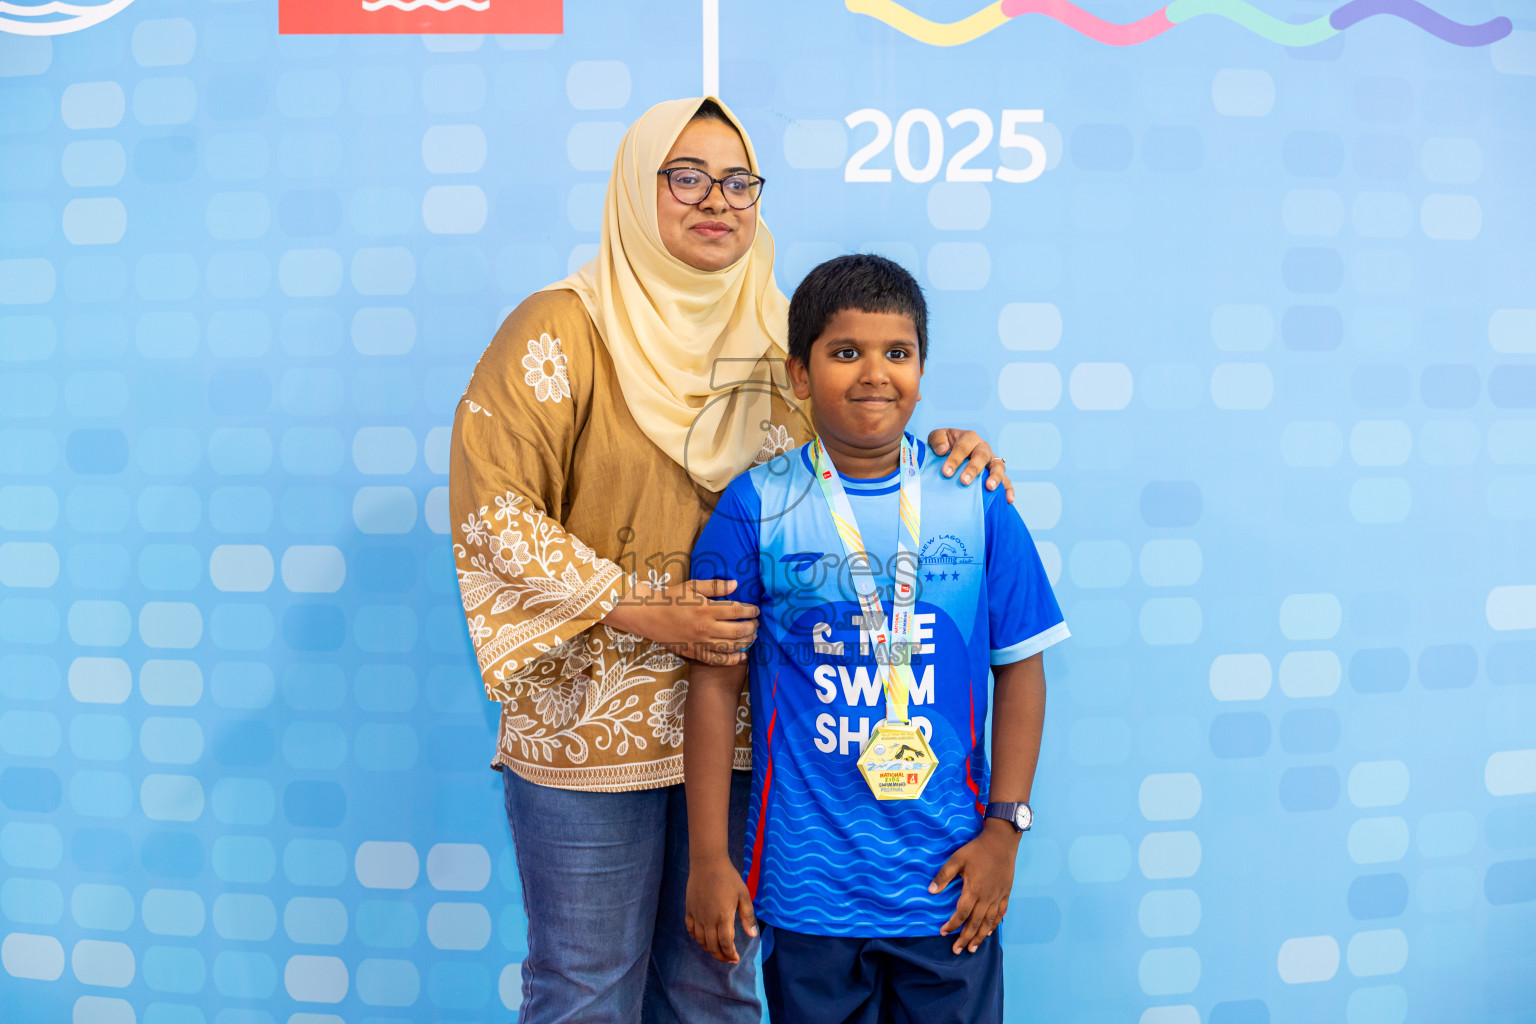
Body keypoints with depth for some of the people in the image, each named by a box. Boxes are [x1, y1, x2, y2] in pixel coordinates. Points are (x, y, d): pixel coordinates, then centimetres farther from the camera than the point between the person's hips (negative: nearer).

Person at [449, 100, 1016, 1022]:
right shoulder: (564, 328, -6)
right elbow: (490, 510, -12)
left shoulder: (776, 339, 9)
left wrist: (938, 449, -3)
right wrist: (636, 609, -18)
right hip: (590, 728, -4)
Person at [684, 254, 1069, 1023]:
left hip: (949, 880, 1)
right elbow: (717, 681, -3)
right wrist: (708, 859, -3)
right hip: (807, 886, -1)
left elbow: (1019, 669, 4)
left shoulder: (975, 501, -1)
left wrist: (1004, 828, -2)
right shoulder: (757, 506, -5)